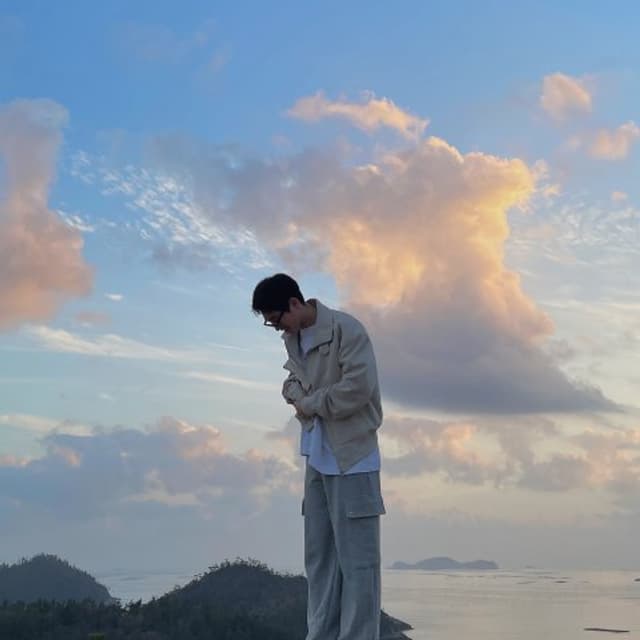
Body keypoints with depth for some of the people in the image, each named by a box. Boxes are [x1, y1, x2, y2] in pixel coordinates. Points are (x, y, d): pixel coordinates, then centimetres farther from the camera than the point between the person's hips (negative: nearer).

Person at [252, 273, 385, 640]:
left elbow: (358, 388, -21)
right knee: (319, 554, 12)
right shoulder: (292, 338, 9)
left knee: (355, 557, -5)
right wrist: (296, 396, -2)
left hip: (351, 458, -8)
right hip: (316, 457, 8)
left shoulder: (345, 329, -14)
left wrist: (310, 404, -11)